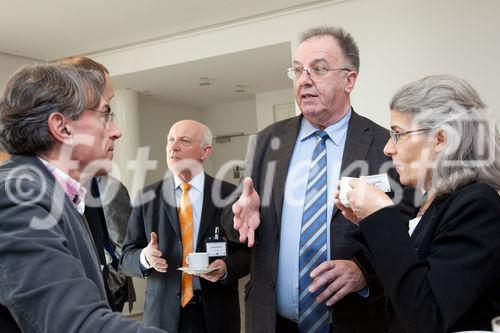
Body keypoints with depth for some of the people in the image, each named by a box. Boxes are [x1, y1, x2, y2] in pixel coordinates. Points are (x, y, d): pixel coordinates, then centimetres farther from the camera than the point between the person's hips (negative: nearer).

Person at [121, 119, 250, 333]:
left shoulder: (230, 194, -5)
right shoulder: (147, 197, -2)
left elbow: (247, 251, -2)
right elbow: (127, 257, 0)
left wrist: (227, 267, -20)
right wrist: (145, 257, -20)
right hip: (163, 314, 1)